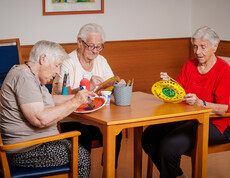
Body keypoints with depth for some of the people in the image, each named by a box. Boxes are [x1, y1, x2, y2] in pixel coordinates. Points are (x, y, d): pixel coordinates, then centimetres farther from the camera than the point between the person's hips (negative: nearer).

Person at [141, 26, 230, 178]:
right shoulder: (190, 65, 9)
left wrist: (200, 103, -33)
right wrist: (168, 84, -10)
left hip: (215, 124, -7)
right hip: (187, 118, 8)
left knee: (169, 146, -29)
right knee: (149, 137, -10)